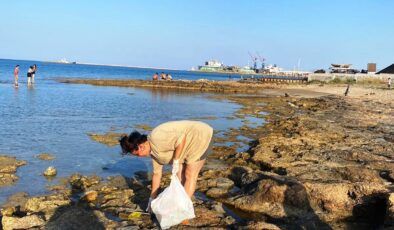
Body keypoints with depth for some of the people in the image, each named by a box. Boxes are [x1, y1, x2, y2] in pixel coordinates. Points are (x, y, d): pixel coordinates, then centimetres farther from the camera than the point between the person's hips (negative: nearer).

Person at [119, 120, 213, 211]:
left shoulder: (156, 139, -24)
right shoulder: (153, 150, 6)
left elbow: (181, 139, -29)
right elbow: (157, 173, 12)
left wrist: (175, 162, -22)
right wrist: (152, 198, 17)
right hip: (192, 143, 10)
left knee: (190, 175, -3)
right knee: (180, 173, 14)